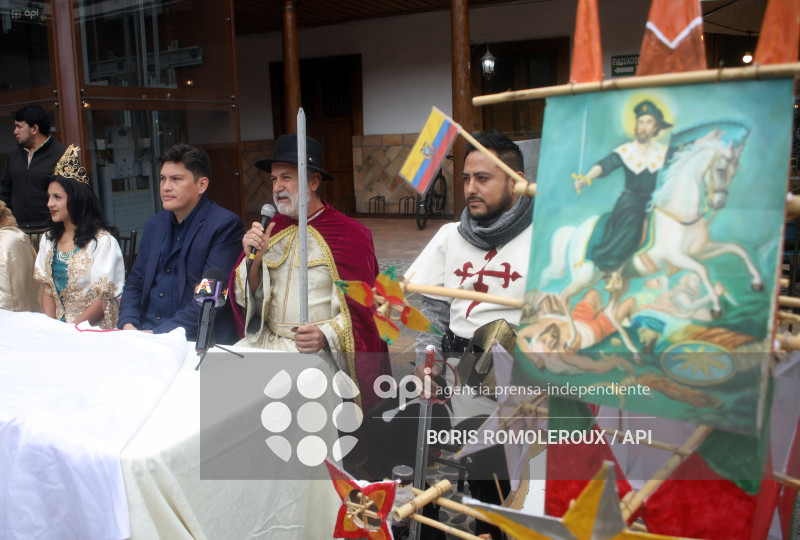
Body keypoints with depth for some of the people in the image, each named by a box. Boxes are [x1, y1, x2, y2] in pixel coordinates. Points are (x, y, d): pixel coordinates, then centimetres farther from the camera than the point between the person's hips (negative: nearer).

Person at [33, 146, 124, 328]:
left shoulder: (103, 241, -7)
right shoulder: (48, 240, 14)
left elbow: (104, 298, -8)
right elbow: (47, 291, 13)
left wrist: (72, 328, -14)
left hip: (96, 329, -4)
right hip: (59, 327, 5)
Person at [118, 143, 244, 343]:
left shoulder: (226, 225, -8)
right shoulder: (154, 225, 16)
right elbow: (135, 283, 19)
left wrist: (160, 333, -18)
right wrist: (128, 324, -1)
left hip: (197, 341, -6)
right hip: (144, 338, 6)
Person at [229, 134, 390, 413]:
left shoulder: (350, 233, -4)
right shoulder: (272, 229, 11)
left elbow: (362, 309, -5)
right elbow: (245, 298, 10)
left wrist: (326, 336, -21)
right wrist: (254, 259, -7)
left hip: (321, 349, -5)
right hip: (267, 341, 5)